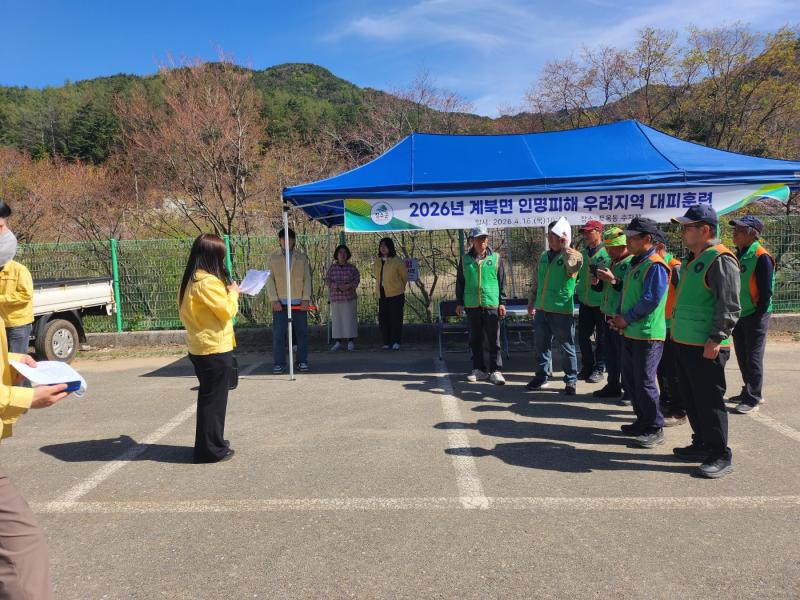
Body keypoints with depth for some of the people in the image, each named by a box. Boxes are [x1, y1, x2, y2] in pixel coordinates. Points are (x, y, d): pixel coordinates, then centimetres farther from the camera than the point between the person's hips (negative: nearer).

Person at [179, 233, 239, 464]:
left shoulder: (192, 280, 10)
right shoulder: (208, 281, -20)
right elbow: (227, 311, -19)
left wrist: (226, 292, 9)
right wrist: (233, 293, -3)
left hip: (201, 348, 10)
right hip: (215, 349, -10)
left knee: (208, 397, 19)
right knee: (214, 399, 1)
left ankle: (210, 443, 32)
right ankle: (212, 449, 10)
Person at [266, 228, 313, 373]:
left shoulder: (302, 258, 10)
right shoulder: (273, 257, 10)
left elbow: (307, 279, 5)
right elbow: (270, 280, 4)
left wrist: (306, 299, -5)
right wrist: (274, 300, -6)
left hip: (299, 302, 1)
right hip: (280, 302, 0)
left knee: (301, 332, 4)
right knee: (278, 333, -1)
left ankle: (302, 362, 13)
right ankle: (278, 363, 7)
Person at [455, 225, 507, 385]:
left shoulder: (496, 258, 3)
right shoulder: (465, 260, 7)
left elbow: (502, 282, 5)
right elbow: (460, 282, 12)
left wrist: (502, 303, 0)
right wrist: (460, 303, 8)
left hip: (491, 305, -2)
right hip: (472, 306, 2)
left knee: (494, 340, 1)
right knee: (475, 340, 9)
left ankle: (495, 371, 8)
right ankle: (479, 369, 20)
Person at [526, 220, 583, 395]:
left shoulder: (573, 255, -7)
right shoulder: (544, 256, 13)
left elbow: (573, 264, -33)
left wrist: (565, 247, -21)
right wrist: (531, 301, 21)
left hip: (562, 311, -6)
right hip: (541, 309, 6)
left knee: (567, 348, 4)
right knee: (540, 345, 14)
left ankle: (571, 381, 16)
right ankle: (542, 375, 29)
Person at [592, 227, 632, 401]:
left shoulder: (631, 263, -13)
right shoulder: (612, 262, 15)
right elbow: (602, 288, 22)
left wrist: (613, 279, -26)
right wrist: (596, 282, 1)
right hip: (608, 315, 9)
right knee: (610, 353, 15)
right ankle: (613, 386, 27)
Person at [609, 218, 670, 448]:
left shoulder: (655, 265, -15)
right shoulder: (635, 263, 15)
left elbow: (651, 299, -21)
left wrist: (626, 319, -13)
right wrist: (619, 316, 6)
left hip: (648, 334, -9)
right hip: (630, 333, 9)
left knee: (644, 382, -3)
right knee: (630, 379, 15)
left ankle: (655, 429, 9)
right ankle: (643, 421, 29)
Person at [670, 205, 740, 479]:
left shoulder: (720, 260, -15)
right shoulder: (693, 258, 15)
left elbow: (730, 306, -19)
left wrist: (716, 340, -22)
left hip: (706, 347, -9)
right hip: (685, 343, 10)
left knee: (709, 401, -1)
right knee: (691, 398, 17)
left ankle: (721, 455, 11)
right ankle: (702, 445, 30)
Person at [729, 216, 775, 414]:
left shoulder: (761, 256, -15)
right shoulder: (738, 255, 10)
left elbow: (766, 290, -17)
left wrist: (759, 315, -17)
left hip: (755, 316, -8)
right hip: (739, 316, 8)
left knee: (753, 358, -2)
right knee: (742, 356, 15)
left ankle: (753, 399, 6)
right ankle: (749, 392, 28)